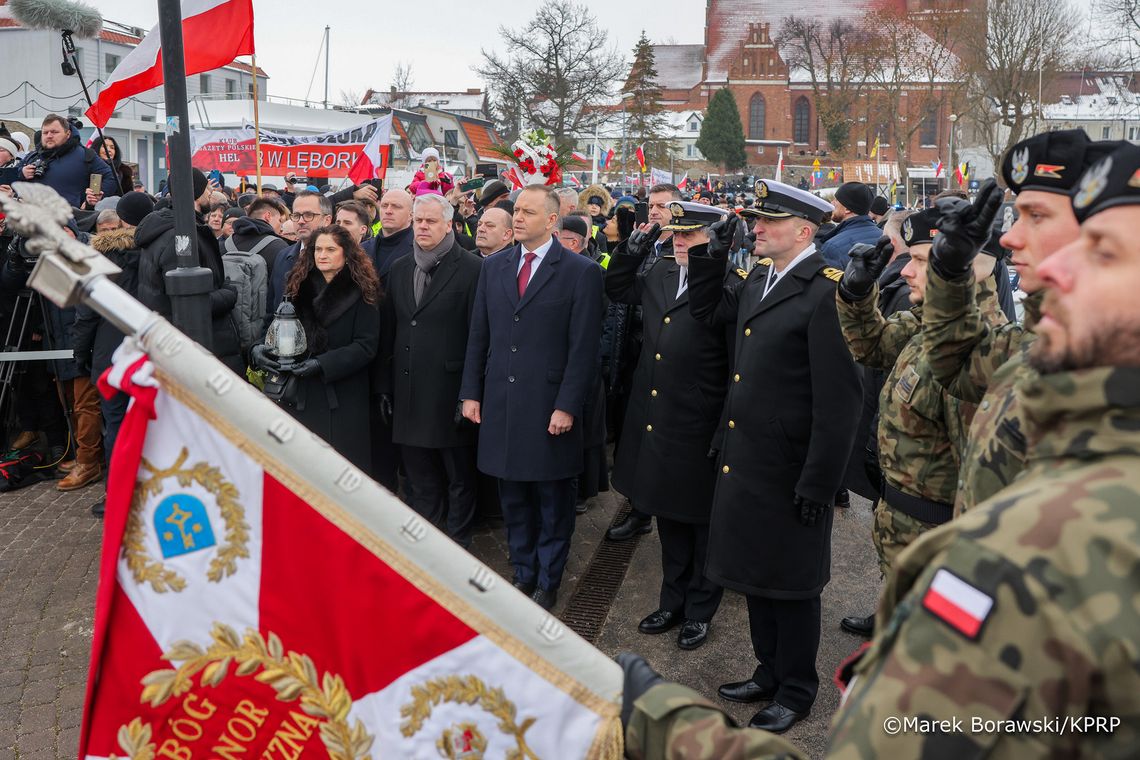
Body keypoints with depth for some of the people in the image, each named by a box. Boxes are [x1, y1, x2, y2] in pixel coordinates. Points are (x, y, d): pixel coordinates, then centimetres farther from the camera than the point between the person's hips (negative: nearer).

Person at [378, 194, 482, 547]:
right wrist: (386, 387, 9)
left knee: (460, 481, 8)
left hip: (450, 394, -6)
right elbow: (389, 333, 13)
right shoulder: (399, 269, 11)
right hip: (409, 395, 6)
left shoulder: (472, 268, -7)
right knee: (421, 482, 16)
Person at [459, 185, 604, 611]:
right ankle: (523, 573, 30)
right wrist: (471, 393, 6)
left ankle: (548, 581, 24)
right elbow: (478, 336, 11)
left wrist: (567, 407, -13)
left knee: (552, 501, 8)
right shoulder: (493, 267, 9)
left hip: (550, 407, -4)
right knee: (513, 498, 14)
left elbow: (584, 348, -9)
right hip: (500, 403, 4)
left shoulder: (581, 272, -5)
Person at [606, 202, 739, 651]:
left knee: (702, 522, 12)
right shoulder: (658, 275, 6)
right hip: (655, 424, 7)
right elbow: (617, 289, 22)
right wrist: (636, 245, 8)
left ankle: (700, 610, 30)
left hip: (698, 429, -7)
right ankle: (673, 601, 38)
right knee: (669, 519, 20)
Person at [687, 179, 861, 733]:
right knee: (755, 570, 20)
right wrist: (713, 253, 8)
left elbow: (838, 398, -21)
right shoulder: (758, 280, 8)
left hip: (788, 471, -8)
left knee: (790, 584, 10)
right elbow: (707, 310, 23)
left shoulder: (826, 292, -19)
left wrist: (818, 482, -19)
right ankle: (770, 671, 39)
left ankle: (796, 691, 30)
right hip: (744, 459, 8)